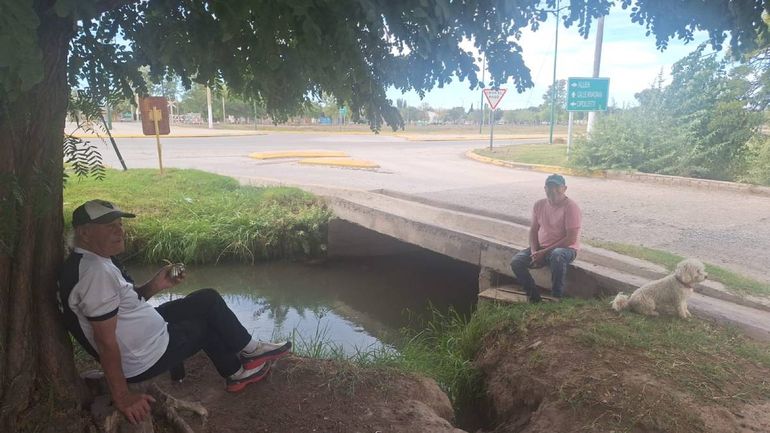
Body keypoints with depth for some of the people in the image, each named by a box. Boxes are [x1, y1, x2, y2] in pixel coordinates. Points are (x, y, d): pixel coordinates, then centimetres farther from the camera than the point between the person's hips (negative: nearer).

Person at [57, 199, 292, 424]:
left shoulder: (90, 260, 3)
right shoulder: (97, 272, -30)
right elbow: (106, 341, -29)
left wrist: (153, 286, -4)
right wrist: (122, 397, -24)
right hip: (146, 362, -10)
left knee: (207, 300, 16)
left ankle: (235, 373, 26)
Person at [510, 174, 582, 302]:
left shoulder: (571, 207, -15)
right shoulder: (539, 205, 3)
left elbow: (571, 238, -19)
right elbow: (533, 230, 9)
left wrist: (545, 252, -20)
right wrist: (534, 252, -9)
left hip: (566, 248, -6)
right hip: (541, 248, 6)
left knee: (557, 256, -41)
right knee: (516, 262, -17)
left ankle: (556, 298, -26)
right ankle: (534, 296, -2)